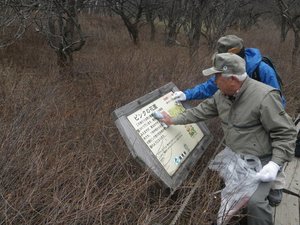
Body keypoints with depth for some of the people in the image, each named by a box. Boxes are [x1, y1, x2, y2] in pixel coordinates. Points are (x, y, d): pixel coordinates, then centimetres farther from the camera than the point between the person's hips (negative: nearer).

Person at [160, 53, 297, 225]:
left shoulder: (264, 96, -24)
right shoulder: (222, 95, 0)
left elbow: (285, 133, -20)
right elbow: (201, 111, 14)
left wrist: (275, 163, -29)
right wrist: (174, 120, 17)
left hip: (262, 161, -7)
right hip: (235, 158, 8)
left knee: (255, 201, -25)